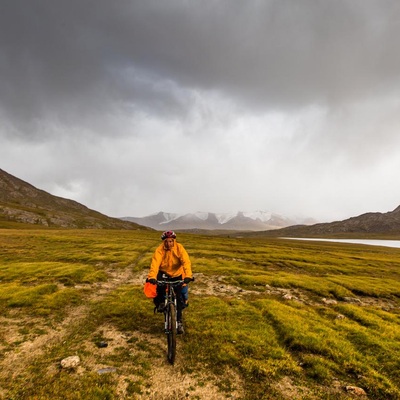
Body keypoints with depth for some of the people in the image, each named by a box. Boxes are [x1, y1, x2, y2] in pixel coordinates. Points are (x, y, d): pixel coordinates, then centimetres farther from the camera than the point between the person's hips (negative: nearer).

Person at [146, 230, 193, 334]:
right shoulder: (159, 250, -21)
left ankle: (179, 321, 16)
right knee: (158, 282, -32)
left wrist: (188, 275, -46)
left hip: (177, 274, 0)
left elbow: (186, 262, -31)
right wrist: (151, 277, -49)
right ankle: (160, 303, -4)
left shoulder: (179, 248, -21)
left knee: (180, 298, -5)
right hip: (164, 273, 0)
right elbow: (155, 263, -33)